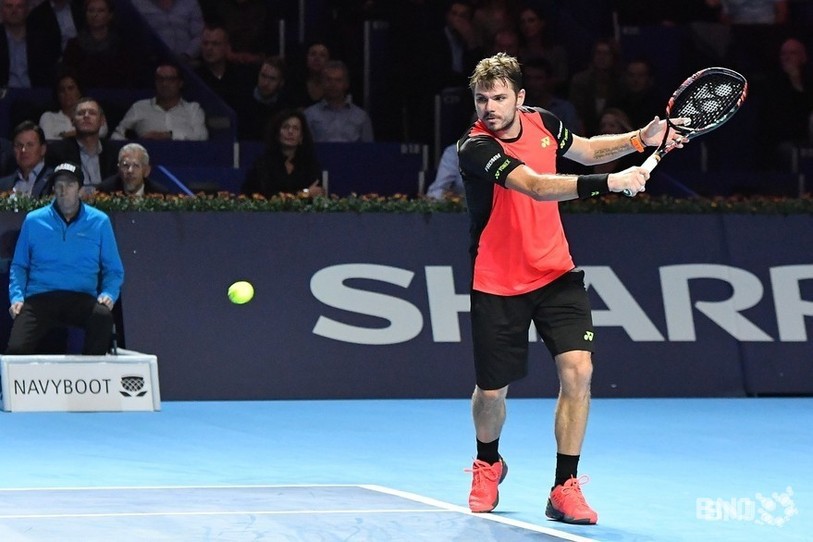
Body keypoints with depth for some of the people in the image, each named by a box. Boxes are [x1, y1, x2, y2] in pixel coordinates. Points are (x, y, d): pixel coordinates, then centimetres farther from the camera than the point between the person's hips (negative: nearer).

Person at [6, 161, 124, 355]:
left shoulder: (99, 222, 9)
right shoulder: (34, 221, 11)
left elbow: (113, 270, 12)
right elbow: (19, 265, 15)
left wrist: (108, 294, -8)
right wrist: (17, 297, -2)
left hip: (81, 298, 0)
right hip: (39, 298, 0)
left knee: (103, 316, -35)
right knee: (16, 350, -27)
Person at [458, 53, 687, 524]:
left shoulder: (541, 122, -3)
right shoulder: (475, 149, -23)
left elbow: (586, 150, 18)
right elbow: (538, 186, -36)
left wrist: (640, 139, 1)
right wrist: (610, 183, -45)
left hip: (556, 273, 4)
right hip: (498, 285, -4)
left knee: (577, 371, -15)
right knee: (492, 391, 7)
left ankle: (565, 489, -5)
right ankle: (489, 465, 41)